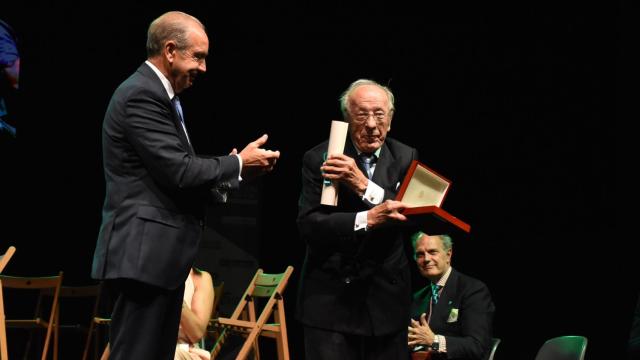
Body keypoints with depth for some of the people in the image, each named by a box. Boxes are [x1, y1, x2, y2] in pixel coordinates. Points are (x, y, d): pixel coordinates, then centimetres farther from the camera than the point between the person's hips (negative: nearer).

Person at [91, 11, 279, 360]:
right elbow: (179, 172, -20)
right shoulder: (141, 95, -14)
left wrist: (233, 170, 6)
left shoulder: (159, 95, 17)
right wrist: (238, 163, -6)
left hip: (159, 254, 11)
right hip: (143, 254, -11)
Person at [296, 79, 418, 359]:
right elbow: (308, 225, -13)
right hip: (330, 299, -2)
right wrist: (366, 219, -27)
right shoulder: (319, 159, -4)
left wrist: (363, 185, -21)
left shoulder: (406, 158, 3)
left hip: (387, 299, 3)